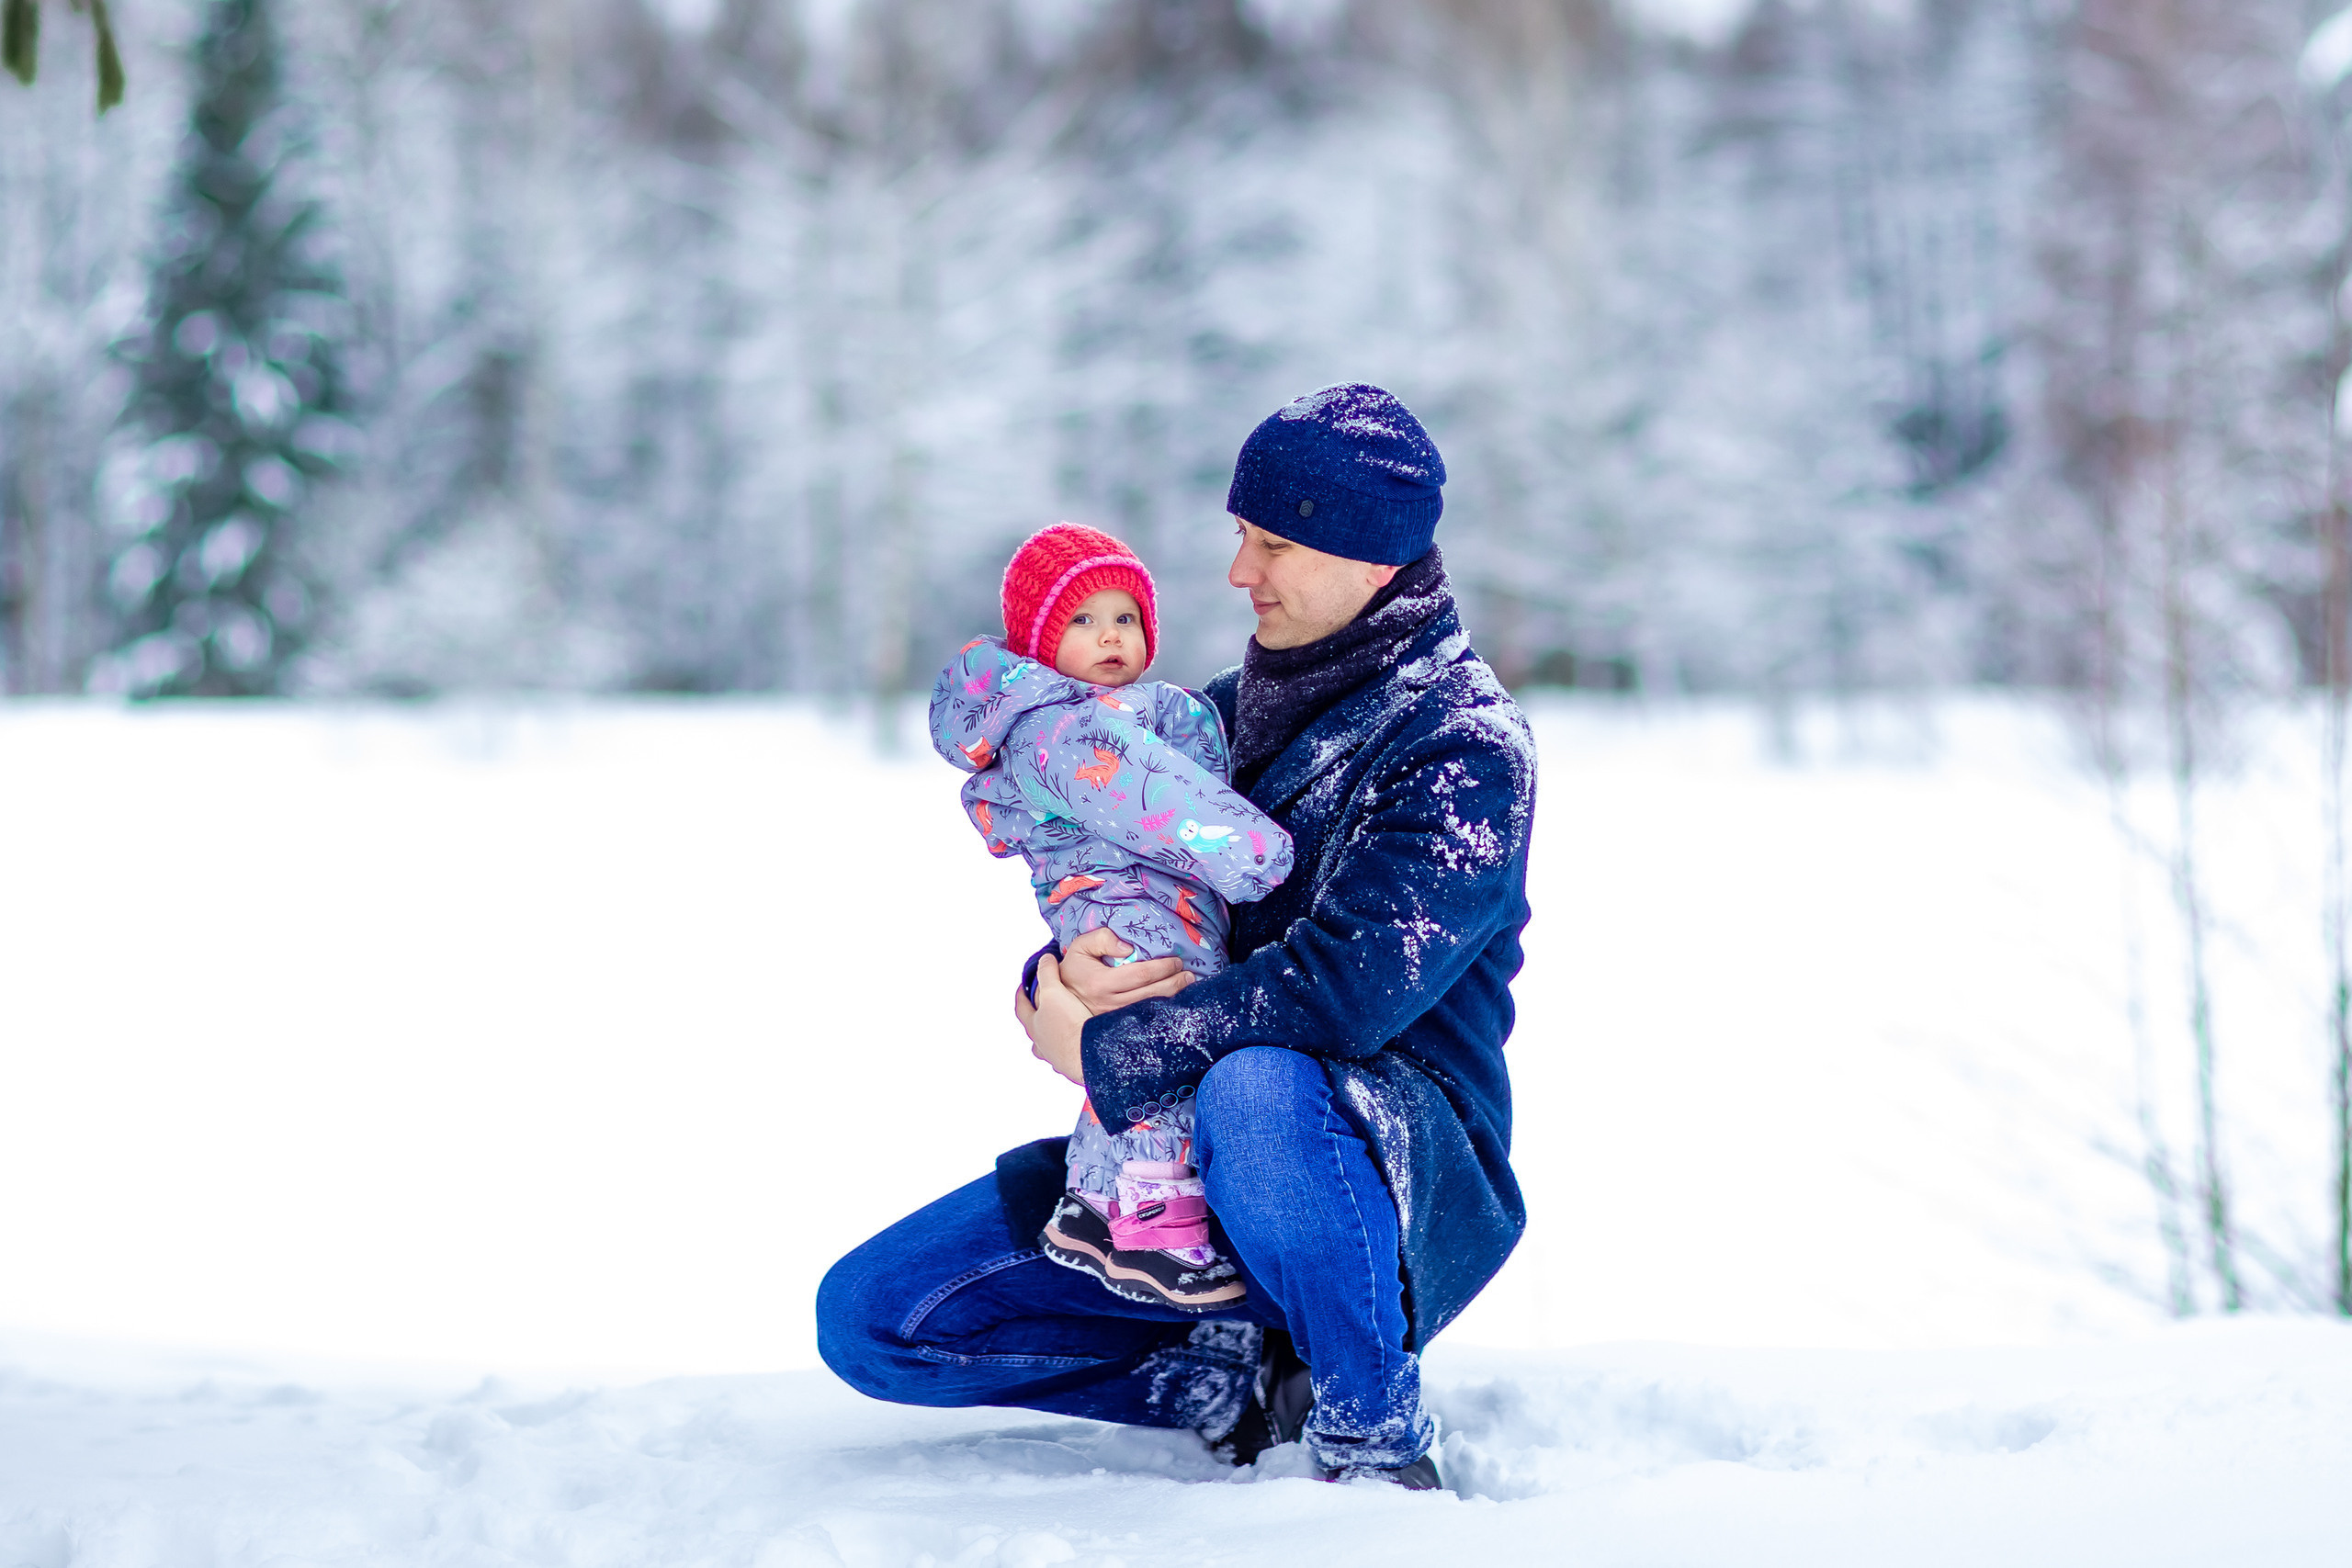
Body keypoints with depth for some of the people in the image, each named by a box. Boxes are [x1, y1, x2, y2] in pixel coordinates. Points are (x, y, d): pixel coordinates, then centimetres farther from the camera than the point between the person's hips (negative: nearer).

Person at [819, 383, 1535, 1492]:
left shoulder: (1465, 751, -12)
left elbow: (1347, 990, -26)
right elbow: (1094, 920, 12)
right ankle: (1241, 1386, -4)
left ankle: (1377, 1441, -21)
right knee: (868, 1315, -6)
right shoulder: (1227, 714, 11)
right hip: (1174, 1164, 7)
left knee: (1253, 1090, -43)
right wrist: (1068, 982, -14)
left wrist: (1105, 1054, -20)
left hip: (1399, 1172, -7)